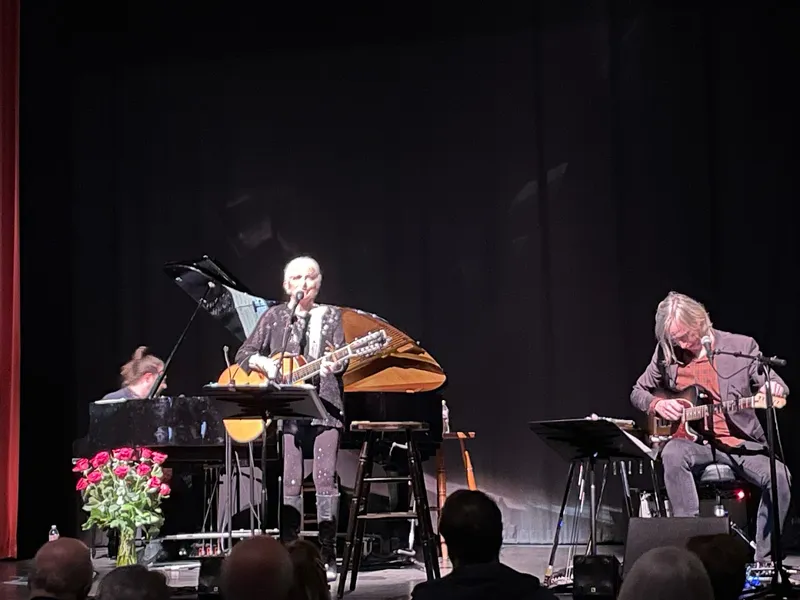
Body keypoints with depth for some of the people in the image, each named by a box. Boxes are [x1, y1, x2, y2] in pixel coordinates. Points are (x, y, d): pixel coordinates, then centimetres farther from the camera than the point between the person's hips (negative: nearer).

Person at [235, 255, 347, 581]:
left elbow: (341, 357, -1)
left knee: (325, 478, -5)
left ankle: (327, 557, -3)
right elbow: (243, 354, 9)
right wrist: (264, 363, -12)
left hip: (325, 405, -1)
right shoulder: (274, 316, 10)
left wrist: (335, 365, -24)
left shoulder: (331, 315, 9)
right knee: (291, 481, 0)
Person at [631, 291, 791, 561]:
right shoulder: (666, 352, 5)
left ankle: (762, 561, -12)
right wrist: (657, 404, -7)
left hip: (739, 442, -1)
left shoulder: (742, 346, -1)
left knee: (779, 476, -28)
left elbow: (779, 387, 3)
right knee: (672, 454, -35)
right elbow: (638, 392, 16)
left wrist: (773, 388, -22)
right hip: (694, 441, 1)